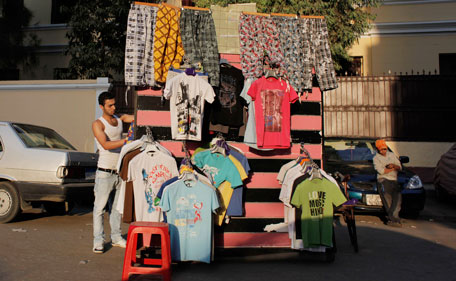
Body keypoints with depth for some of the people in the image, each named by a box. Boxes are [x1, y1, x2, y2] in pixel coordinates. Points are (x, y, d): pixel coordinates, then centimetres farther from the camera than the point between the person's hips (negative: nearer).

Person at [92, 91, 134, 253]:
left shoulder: (120, 119, 10)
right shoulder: (98, 124, -8)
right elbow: (106, 145, -22)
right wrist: (127, 141, -30)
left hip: (120, 171, 6)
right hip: (105, 172, -6)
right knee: (100, 207, 0)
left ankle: (116, 237, 23)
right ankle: (98, 241, 9)